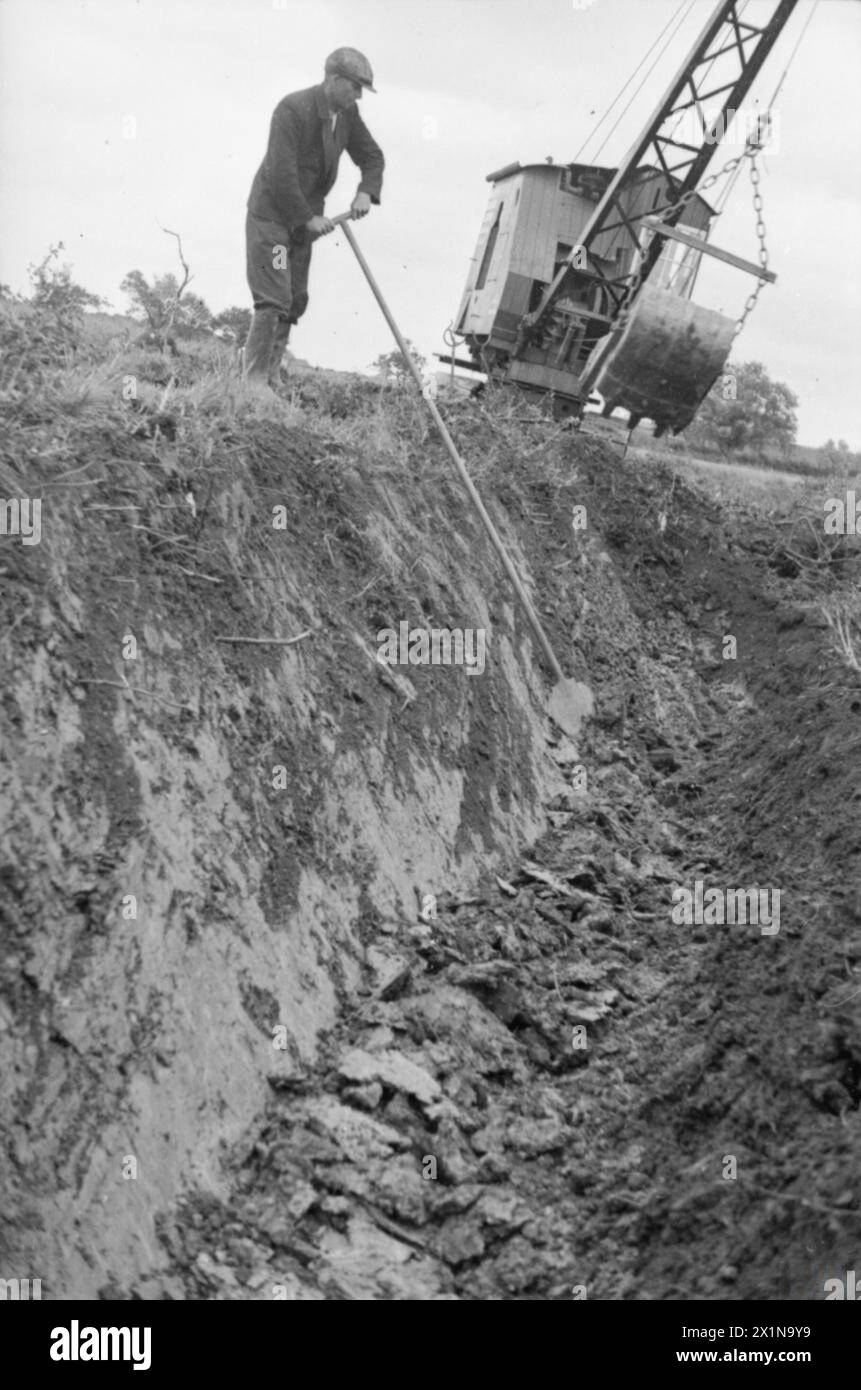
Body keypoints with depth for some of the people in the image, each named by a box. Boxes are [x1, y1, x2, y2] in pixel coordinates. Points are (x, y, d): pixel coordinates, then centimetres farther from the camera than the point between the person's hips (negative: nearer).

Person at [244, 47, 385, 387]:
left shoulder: (347, 113, 2)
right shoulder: (293, 109, -21)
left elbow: (372, 155, 15)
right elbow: (281, 173, -25)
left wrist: (367, 192, -4)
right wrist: (309, 218, -20)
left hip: (304, 219, 8)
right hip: (271, 215, -8)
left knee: (295, 302, 8)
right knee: (273, 301, -14)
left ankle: (272, 378, 14)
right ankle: (253, 381, -10)